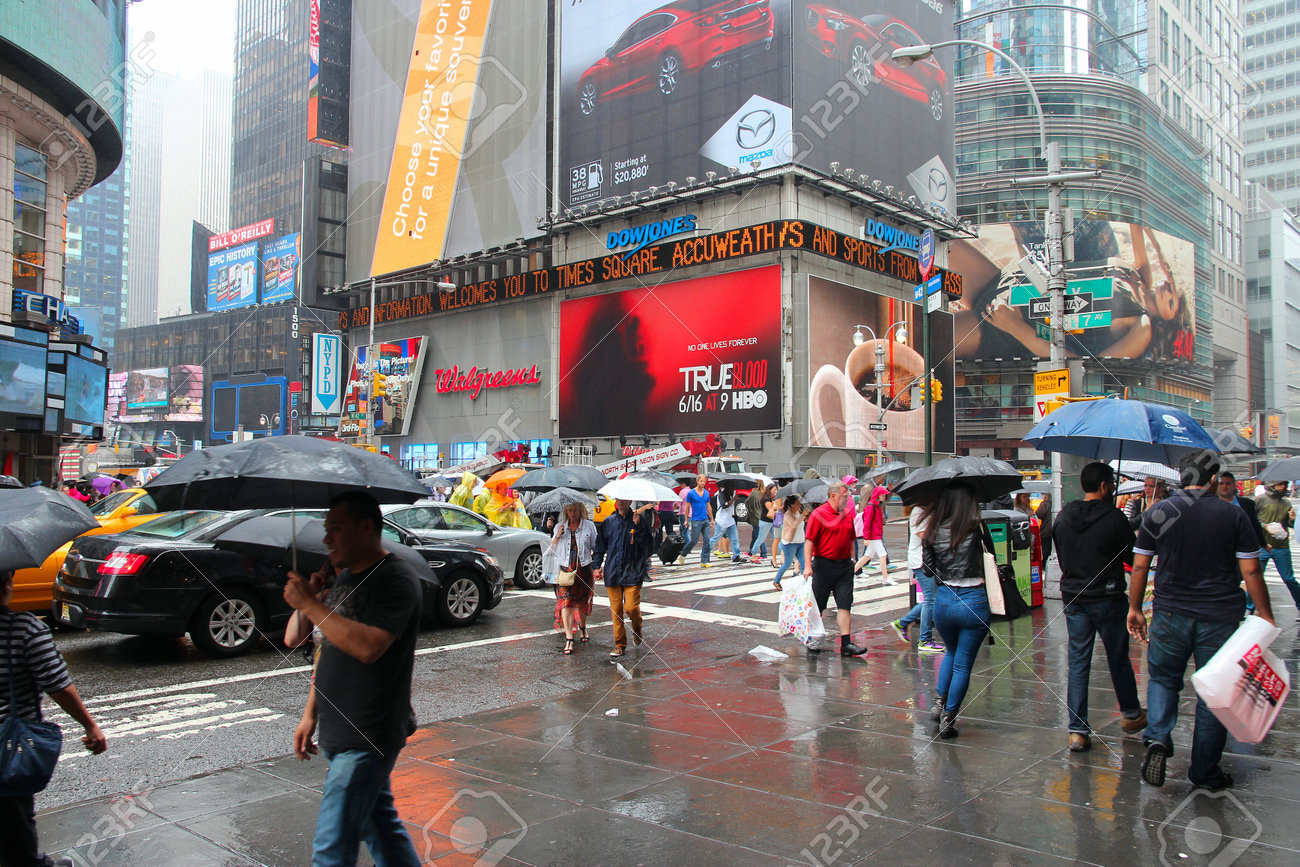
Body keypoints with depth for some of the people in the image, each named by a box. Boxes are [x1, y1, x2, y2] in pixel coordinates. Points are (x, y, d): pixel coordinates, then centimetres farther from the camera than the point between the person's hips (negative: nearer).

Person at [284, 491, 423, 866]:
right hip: (339, 735, 9)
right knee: (380, 825, 18)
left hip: (367, 739, -9)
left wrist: (310, 604, -23)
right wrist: (310, 714, 16)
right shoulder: (344, 578, 13)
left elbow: (367, 647, -30)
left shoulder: (396, 579, -17)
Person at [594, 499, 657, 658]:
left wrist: (638, 526, -16)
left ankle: (637, 628, 23)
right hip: (612, 572, 3)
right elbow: (600, 545, 16)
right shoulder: (608, 522, 10)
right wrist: (596, 566, 7)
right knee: (616, 610, 3)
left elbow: (647, 543, -5)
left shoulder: (639, 519, 2)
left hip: (633, 572, -2)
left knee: (631, 608, -11)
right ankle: (620, 645, 15)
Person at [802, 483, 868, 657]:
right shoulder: (819, 514, -10)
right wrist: (807, 565, -19)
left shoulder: (847, 514, 11)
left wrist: (852, 560, 18)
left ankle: (846, 644, 0)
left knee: (845, 605, 0)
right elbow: (809, 540, -13)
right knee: (817, 606, 5)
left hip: (844, 566, 5)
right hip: (824, 565, -5)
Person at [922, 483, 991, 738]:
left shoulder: (933, 530, 0)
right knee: (963, 664, 8)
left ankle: (941, 704, 22)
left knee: (951, 653, 28)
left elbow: (927, 568, 4)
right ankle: (948, 719, 12)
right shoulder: (975, 527, -10)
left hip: (943, 600, 4)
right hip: (974, 602, -3)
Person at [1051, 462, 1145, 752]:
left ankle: (1077, 730, 3)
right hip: (1108, 600, -4)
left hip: (1073, 599, 4)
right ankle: (1131, 715, 36)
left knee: (1078, 664, 6)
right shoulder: (1113, 517, -15)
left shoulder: (1063, 517, 1)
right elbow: (1134, 557, -8)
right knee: (1119, 660, 15)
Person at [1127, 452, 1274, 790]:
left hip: (1170, 614, 1)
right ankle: (1205, 772, 19)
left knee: (1163, 678, 18)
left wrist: (1135, 608, 11)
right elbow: (1251, 571, -5)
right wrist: (1265, 616, 4)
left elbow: (1140, 566, 1)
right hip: (1220, 618, -1)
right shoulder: (1234, 515, -4)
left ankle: (1158, 738, -6)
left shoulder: (1158, 513, -1)